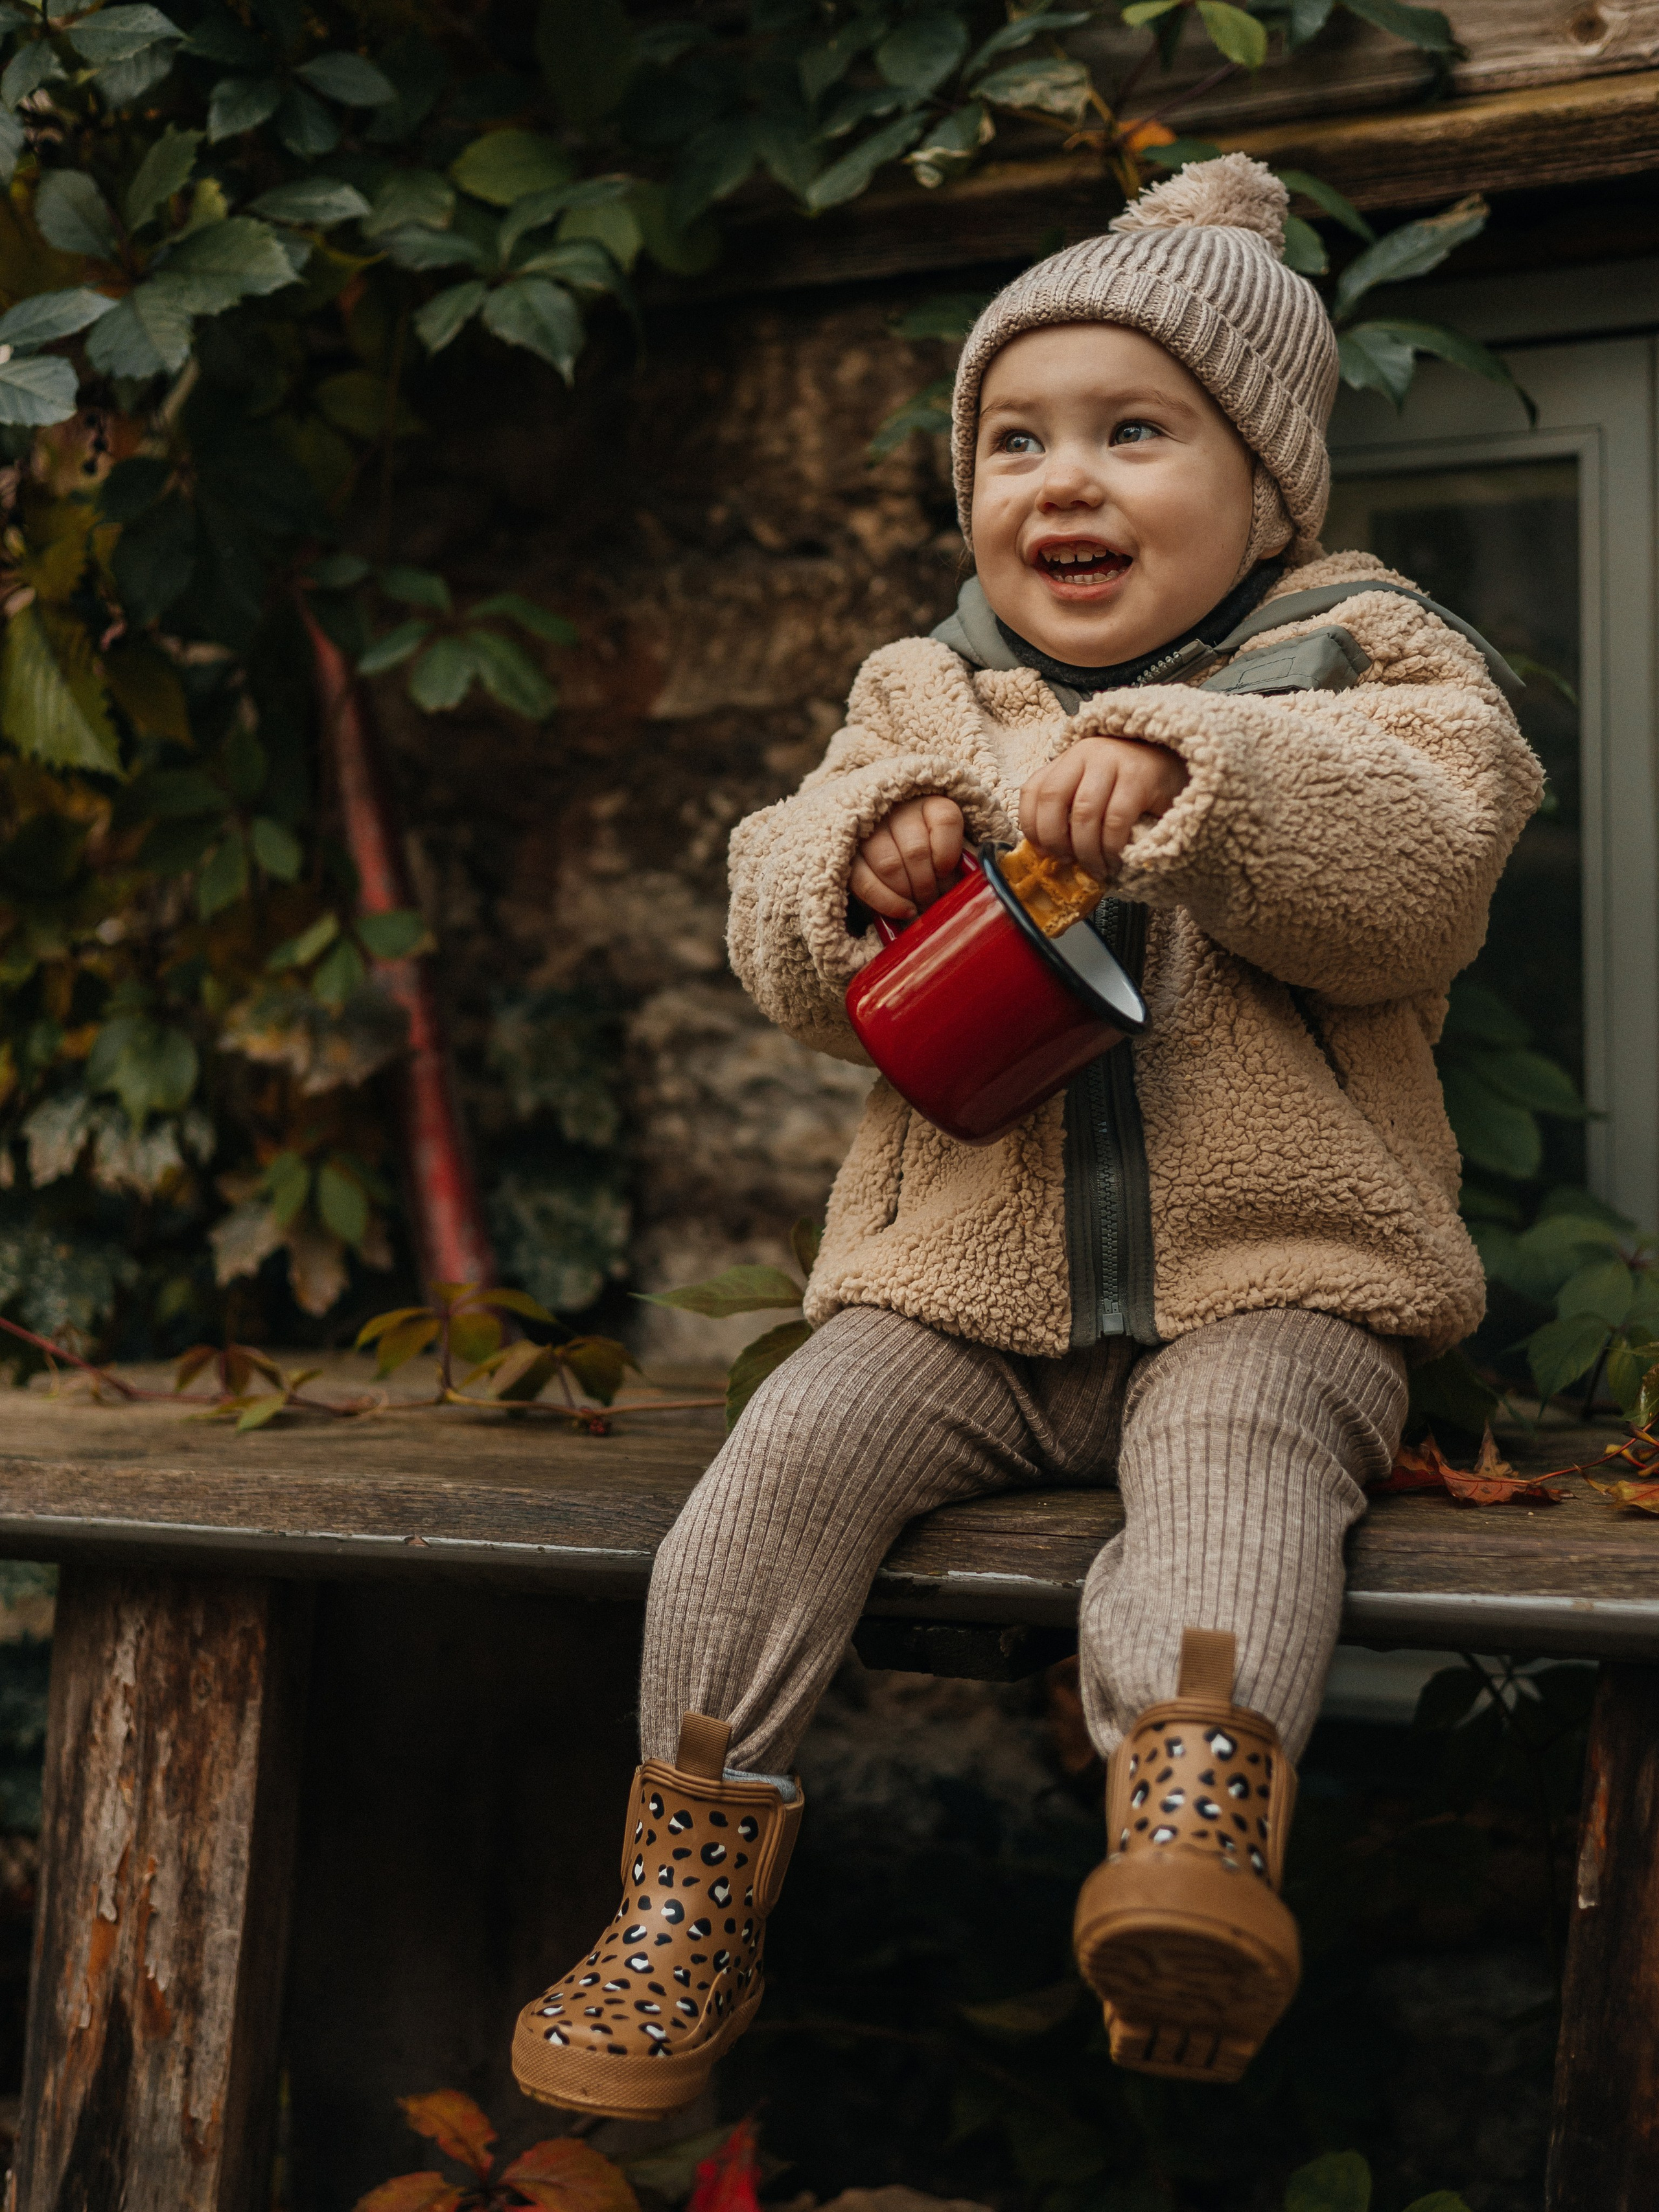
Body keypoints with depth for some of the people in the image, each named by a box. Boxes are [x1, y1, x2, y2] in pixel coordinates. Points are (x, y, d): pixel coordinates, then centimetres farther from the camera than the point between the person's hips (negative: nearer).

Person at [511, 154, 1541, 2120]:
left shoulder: (1364, 664, 6)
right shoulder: (921, 701, 16)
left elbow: (1419, 873, -14)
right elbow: (788, 958, 8)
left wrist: (1188, 780, -27)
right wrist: (866, 850, -15)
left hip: (1264, 1282, -2)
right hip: (960, 1280, 3)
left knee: (1237, 1447, -33)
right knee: (786, 1458, -18)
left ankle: (1197, 1825, -46)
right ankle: (688, 1904, -11)